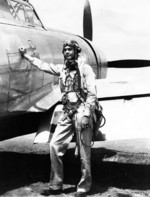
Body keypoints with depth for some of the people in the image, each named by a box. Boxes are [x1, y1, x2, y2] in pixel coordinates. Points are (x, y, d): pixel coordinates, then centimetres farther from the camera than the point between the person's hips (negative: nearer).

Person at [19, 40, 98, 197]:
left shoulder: (85, 69, -3)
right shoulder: (62, 69, 13)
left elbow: (92, 94, -9)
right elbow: (43, 65, 26)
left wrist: (86, 115, -17)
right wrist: (26, 55, 31)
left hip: (81, 112, -6)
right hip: (67, 113, 6)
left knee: (84, 152, -2)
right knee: (55, 145, 1)